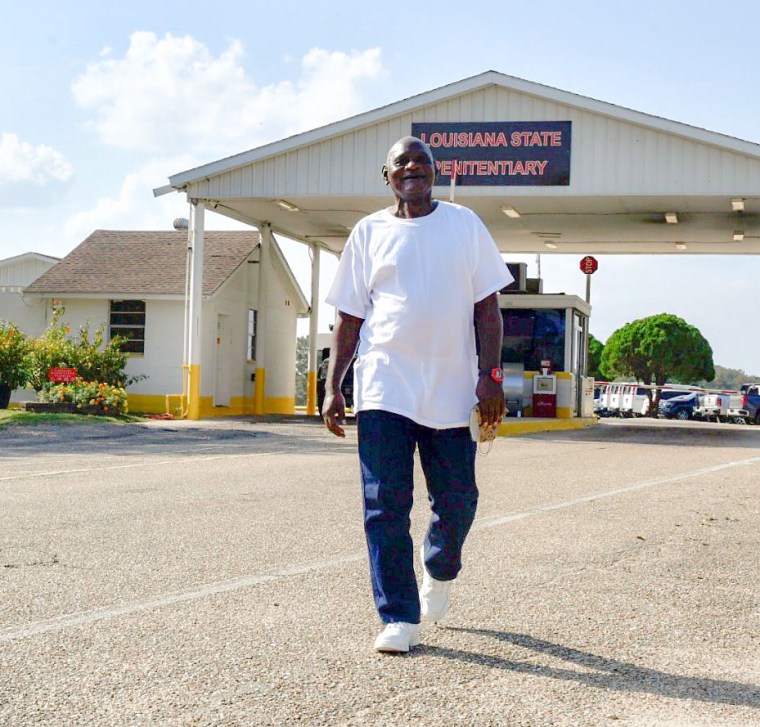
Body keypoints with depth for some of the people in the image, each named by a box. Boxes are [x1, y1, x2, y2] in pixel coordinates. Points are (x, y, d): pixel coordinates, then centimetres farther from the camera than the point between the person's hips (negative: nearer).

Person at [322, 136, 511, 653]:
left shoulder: (464, 225, 8)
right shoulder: (370, 233, 9)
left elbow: (487, 306, 6)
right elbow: (350, 317, 9)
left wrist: (490, 375, -4)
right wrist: (333, 387, 2)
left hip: (450, 390, 0)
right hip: (384, 388, 0)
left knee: (457, 502, 5)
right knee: (385, 507, -6)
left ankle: (439, 572, 37)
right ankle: (399, 619, 2)